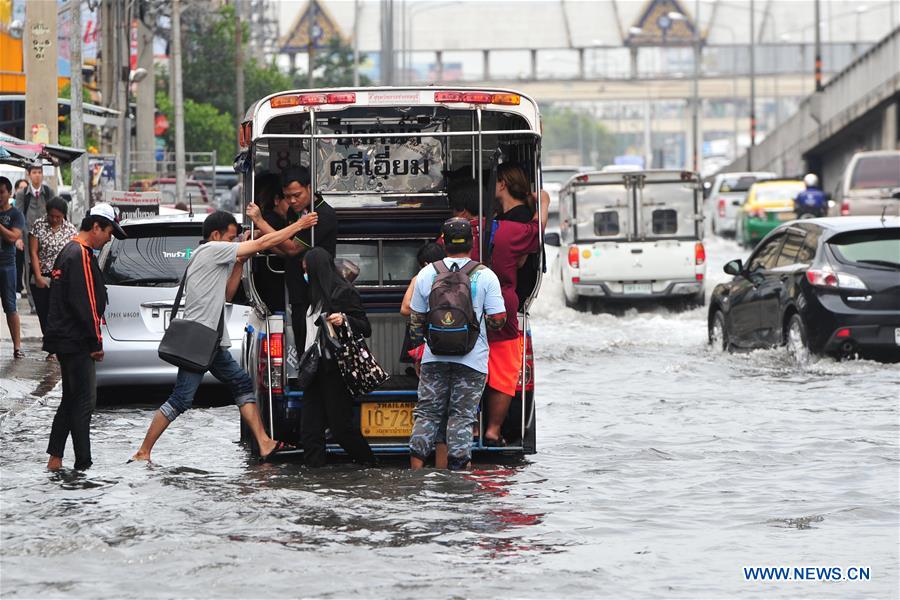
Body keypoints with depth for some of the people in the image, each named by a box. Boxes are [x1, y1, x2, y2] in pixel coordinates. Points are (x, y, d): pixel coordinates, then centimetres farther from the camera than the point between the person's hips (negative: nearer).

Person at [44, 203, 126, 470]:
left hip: (64, 339, 10)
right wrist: (96, 341, -15)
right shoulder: (81, 256, -16)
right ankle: (83, 464, -6)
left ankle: (55, 458, 17)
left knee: (71, 400, 15)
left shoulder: (68, 252, 17)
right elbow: (85, 303, -21)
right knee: (84, 401, -7)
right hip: (76, 342, -10)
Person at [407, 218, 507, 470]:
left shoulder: (427, 274, 2)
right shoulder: (485, 276, -5)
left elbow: (416, 318, 9)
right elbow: (498, 319, -6)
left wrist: (418, 343, 24)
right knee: (462, 416, 2)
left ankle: (416, 466, 0)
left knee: (427, 413, 8)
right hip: (472, 359, -2)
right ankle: (459, 466, -1)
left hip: (435, 358, 2)